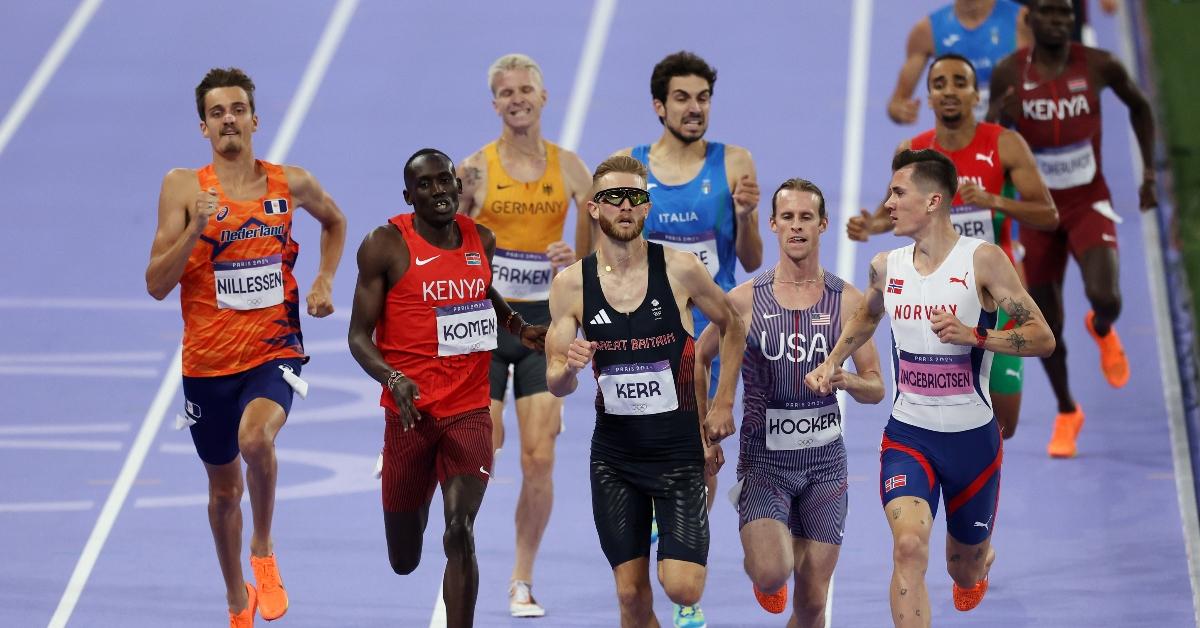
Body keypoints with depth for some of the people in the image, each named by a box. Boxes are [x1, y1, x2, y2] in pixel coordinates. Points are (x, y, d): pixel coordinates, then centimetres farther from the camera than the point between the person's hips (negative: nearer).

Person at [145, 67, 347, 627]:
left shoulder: (291, 183, 0)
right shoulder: (183, 188, -5)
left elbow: (335, 223, 23)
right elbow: (156, 284, -9)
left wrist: (324, 282, 7)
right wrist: (195, 229, -22)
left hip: (274, 350, -1)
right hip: (207, 361, 1)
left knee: (255, 438, -32)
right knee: (224, 488, 14)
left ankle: (264, 550, -5)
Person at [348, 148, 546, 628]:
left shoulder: (482, 240, 6)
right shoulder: (385, 246, -8)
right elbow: (359, 335, -8)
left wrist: (516, 326, 10)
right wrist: (392, 378, -27)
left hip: (469, 412, 2)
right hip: (410, 413, -2)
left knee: (460, 534, -18)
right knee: (404, 561, 12)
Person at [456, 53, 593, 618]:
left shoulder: (569, 166, 3)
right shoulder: (474, 169, -2)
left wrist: (577, 256, -12)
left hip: (543, 321, 1)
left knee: (539, 460, -4)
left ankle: (522, 582, 8)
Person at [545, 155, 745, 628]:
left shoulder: (680, 269, -8)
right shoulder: (571, 284, -4)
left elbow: (731, 327, 10)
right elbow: (555, 384, 0)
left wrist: (723, 403, 4)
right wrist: (569, 369, -23)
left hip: (679, 449, -1)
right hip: (614, 454, 2)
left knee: (683, 587, -12)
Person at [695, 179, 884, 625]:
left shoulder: (847, 301, 0)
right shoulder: (746, 299, -3)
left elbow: (876, 388, 4)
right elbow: (698, 358, 10)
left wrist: (847, 381, -19)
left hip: (825, 458, 2)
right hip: (764, 456, -2)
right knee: (772, 574, -21)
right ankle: (757, 566, 17)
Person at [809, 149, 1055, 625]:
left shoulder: (982, 260, -12)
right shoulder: (886, 267, 2)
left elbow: (1042, 338, -14)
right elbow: (866, 317, 27)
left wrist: (972, 335, -26)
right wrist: (831, 364, 13)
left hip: (971, 437, -2)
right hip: (908, 435, 2)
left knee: (966, 571, 17)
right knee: (908, 545, -26)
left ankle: (979, 563, 56)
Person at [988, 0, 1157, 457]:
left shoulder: (1098, 66, -9)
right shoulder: (1010, 74, -9)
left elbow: (1139, 106, 10)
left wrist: (1149, 170, 5)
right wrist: (997, 116, -22)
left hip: (1089, 203, -1)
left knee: (1105, 297, -23)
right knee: (1046, 324, 6)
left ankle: (1102, 331, 16)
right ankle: (1066, 414, 30)